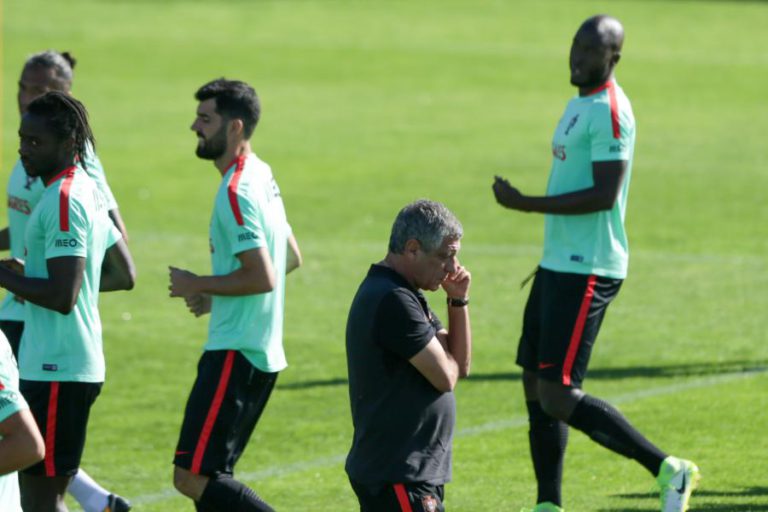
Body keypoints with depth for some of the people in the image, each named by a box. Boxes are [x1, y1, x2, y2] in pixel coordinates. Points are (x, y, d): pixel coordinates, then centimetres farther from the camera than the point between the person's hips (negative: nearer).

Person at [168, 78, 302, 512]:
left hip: (235, 357, -10)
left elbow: (264, 277, -24)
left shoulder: (237, 191, -18)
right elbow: (290, 258, 23)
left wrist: (200, 286, -11)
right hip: (262, 352, 10)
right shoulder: (262, 176, 13)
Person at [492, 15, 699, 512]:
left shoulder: (609, 112, -16)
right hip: (560, 265, 10)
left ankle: (668, 470, -6)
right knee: (536, 387, 10)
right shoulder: (579, 104, 16)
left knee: (558, 397, -13)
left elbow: (603, 195, -23)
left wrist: (527, 204, -23)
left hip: (586, 272, -10)